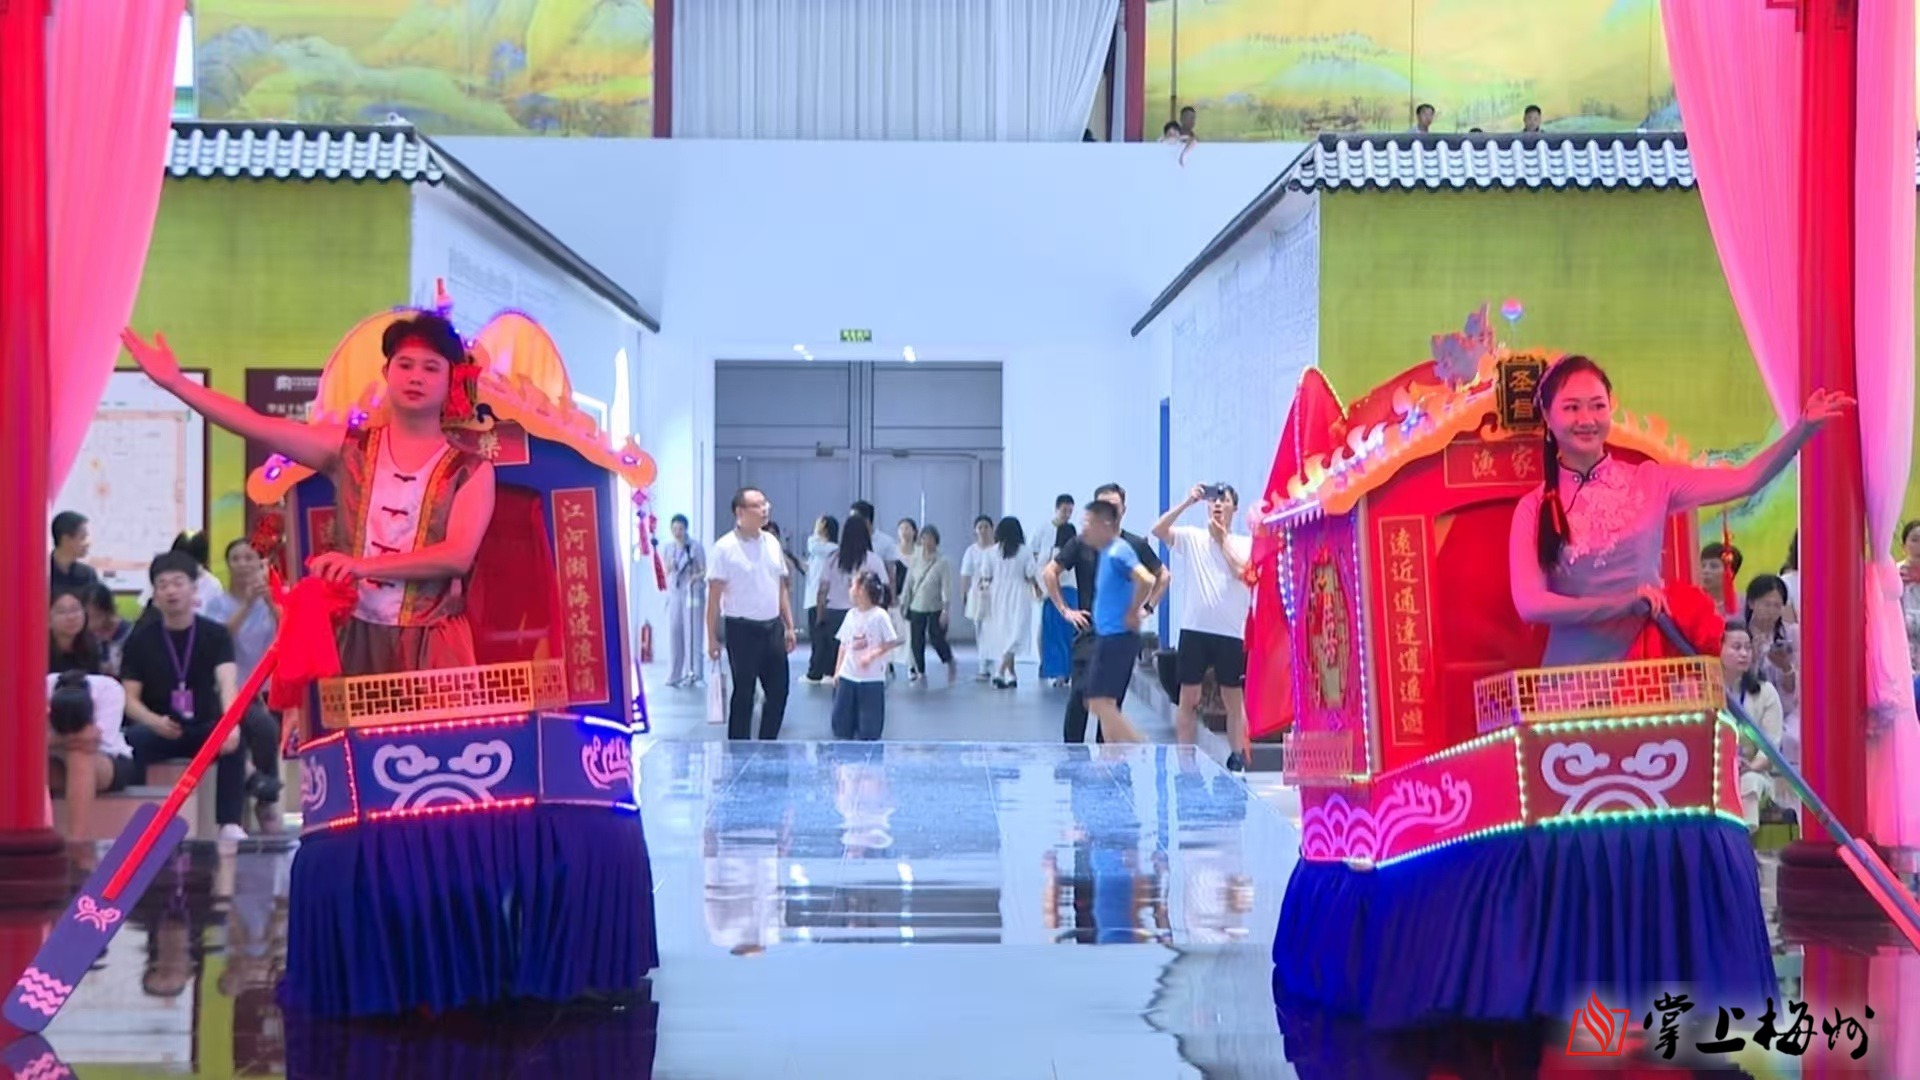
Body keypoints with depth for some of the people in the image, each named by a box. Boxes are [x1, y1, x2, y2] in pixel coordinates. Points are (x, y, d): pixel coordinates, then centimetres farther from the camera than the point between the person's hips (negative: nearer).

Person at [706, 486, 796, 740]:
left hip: (773, 627, 6)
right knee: (743, 693, 1)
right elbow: (714, 596, -9)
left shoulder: (772, 543, 9)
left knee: (778, 691, 7)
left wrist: (789, 626, 11)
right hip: (742, 629, -6)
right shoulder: (724, 548, -10)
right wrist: (712, 637, -11)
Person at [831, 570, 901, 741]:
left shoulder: (879, 615, -12)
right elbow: (844, 645, 12)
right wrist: (837, 670, 8)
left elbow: (892, 642, -11)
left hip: (872, 678, -6)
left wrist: (872, 655, -21)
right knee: (841, 717, 8)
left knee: (869, 724, 2)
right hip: (847, 676, 6)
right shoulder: (851, 615, 6)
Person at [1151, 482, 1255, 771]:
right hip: (1194, 629, 1)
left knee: (1234, 698, 6)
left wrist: (1222, 539, -6)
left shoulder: (1245, 544, 4)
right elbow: (1158, 530, -9)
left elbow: (1243, 572, -14)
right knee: (1188, 698, 4)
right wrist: (1187, 502, -15)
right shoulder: (1192, 538, 5)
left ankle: (1237, 760, 12)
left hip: (1231, 632, -1)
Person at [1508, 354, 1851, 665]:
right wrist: (1622, 604, -17)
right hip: (1573, 672, -1)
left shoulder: (1649, 482, 4)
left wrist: (1805, 427, -16)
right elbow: (1529, 604, -12)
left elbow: (1745, 480, -4)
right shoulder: (1535, 508, -1)